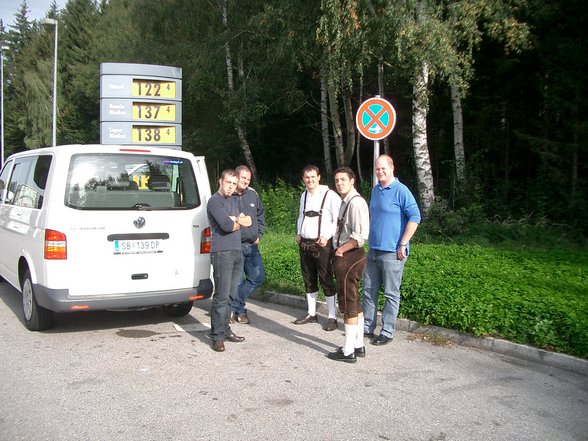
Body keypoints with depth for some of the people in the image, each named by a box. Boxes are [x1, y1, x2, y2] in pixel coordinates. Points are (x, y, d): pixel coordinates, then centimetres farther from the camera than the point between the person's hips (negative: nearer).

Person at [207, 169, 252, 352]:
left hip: (237, 253, 8)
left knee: (230, 295, 10)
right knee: (221, 297, -9)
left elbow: (248, 221, 10)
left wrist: (235, 219, -9)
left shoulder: (234, 201, 19)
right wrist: (240, 221, 1)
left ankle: (225, 329, 17)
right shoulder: (215, 201, -6)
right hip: (222, 253, -8)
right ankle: (217, 336, -5)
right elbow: (227, 225, -18)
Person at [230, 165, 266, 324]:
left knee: (258, 277, 7)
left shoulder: (253, 194, 9)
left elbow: (261, 215, 21)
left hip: (252, 245, 6)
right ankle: (239, 310, 17)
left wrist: (259, 234, 13)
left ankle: (235, 303, 22)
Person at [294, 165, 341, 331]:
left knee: (326, 280, -2)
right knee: (309, 280, 14)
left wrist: (327, 237, -19)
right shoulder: (304, 195, 13)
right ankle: (311, 314, 26)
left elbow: (338, 221, -12)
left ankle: (332, 317, 6)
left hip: (322, 244, -7)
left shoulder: (330, 195, -10)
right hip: (304, 243, 7)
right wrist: (299, 233, 15)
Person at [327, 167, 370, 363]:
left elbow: (360, 236, -26)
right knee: (354, 303, 16)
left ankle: (348, 351, 7)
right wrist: (339, 250, 11)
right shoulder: (345, 202, 13)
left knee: (348, 303, -2)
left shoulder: (355, 202, -18)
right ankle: (358, 345, 27)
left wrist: (341, 249, -15)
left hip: (349, 257, -10)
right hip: (345, 257, 10)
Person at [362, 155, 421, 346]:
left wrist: (403, 245, -18)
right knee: (369, 289, 13)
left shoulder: (400, 191, -11)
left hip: (392, 252, -8)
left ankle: (387, 332, 11)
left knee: (391, 294, 2)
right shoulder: (375, 190, 12)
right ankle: (367, 327, 25)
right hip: (373, 250, 8)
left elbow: (415, 217, -16)